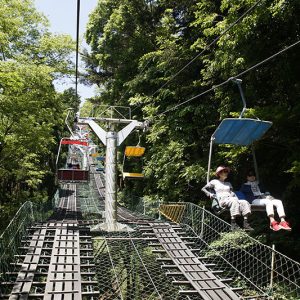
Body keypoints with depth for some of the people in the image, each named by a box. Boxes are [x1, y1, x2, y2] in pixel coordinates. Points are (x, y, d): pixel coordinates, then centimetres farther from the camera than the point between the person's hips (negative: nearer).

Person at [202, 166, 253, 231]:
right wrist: (209, 194, 0)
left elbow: (232, 192, 23)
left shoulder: (228, 183, 34)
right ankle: (233, 224, -44)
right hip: (222, 201, -5)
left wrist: (236, 198, 1)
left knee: (245, 202, -24)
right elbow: (203, 189, 18)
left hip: (231, 199, 5)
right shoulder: (214, 182, 20)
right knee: (234, 201, -38)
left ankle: (246, 224, -35)